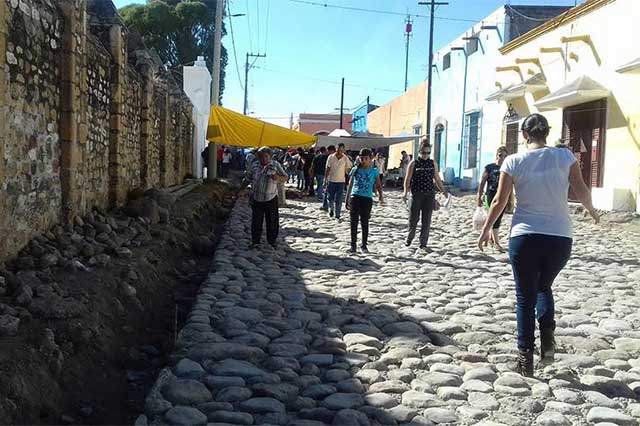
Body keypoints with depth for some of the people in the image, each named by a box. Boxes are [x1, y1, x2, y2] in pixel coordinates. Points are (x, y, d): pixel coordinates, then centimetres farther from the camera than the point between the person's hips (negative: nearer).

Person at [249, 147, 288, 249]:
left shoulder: (275, 165, -4)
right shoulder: (254, 165, 3)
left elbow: (285, 177, -2)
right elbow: (250, 178, 18)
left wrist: (278, 177, -22)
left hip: (271, 198, -2)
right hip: (256, 199, 2)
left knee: (272, 221, 6)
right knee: (256, 221, 7)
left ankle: (272, 241, 20)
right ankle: (255, 241, 19)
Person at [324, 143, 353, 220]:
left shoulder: (346, 159, -4)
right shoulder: (331, 157, -3)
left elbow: (348, 170, 1)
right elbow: (327, 169, 2)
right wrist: (326, 179, -1)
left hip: (341, 182, -1)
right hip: (331, 181, 1)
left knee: (338, 200, -3)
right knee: (330, 198, 6)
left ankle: (337, 215, 5)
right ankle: (331, 209, 35)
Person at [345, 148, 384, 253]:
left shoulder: (374, 171, 3)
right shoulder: (355, 170, 7)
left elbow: (378, 185, 3)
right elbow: (350, 185, 11)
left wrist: (381, 196, -13)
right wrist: (347, 200, 9)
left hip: (367, 199, -1)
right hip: (355, 197, 1)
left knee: (365, 223, 5)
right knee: (354, 222, 4)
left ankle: (364, 245, 16)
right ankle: (353, 245, 12)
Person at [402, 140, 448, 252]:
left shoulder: (433, 163, 8)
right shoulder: (413, 164, -2)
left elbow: (437, 179, 14)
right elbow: (408, 179, -5)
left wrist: (444, 191, 9)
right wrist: (405, 192, -18)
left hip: (429, 195, 3)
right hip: (417, 194, -2)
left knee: (427, 220, 2)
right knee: (414, 218, 5)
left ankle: (423, 244, 9)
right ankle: (410, 238, 29)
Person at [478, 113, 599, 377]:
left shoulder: (514, 161, -4)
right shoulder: (564, 156, -1)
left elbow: (499, 202, -1)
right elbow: (581, 191, 1)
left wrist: (486, 229, 13)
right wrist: (591, 211, 22)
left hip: (524, 237, -1)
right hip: (560, 238, 2)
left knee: (525, 296, 12)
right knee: (544, 286, 26)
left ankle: (526, 357, 11)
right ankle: (547, 334, 4)